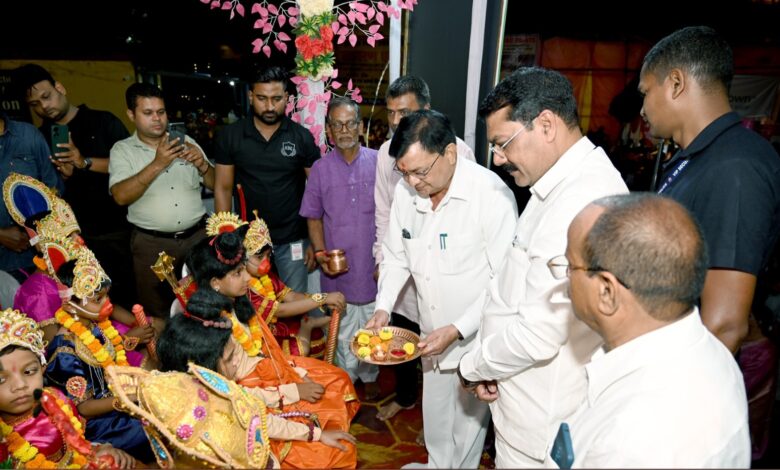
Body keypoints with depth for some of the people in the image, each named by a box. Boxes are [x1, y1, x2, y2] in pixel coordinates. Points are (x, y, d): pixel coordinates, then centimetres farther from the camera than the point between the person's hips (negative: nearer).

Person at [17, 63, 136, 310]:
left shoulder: (104, 122, 0)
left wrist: (86, 162, -18)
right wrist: (64, 175, -9)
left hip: (118, 228, -3)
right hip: (76, 235, 3)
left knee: (128, 292, 6)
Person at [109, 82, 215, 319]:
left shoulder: (185, 141, 8)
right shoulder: (122, 149, -1)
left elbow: (215, 184, 8)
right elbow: (121, 196, -16)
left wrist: (202, 164, -13)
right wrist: (157, 164, -23)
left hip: (197, 235, 2)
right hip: (152, 244, -2)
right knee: (157, 313, 10)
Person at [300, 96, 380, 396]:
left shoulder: (378, 162, -4)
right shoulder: (321, 169, -1)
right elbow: (314, 218, 5)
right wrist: (321, 253, -8)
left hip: (373, 264, 0)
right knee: (343, 330, 14)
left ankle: (369, 376, 37)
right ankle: (346, 378, 35)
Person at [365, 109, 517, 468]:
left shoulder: (492, 194, -23)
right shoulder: (406, 191, -6)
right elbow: (395, 256, 7)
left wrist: (457, 330, -24)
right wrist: (383, 308, -6)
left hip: (475, 339, -5)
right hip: (431, 335, 5)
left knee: (468, 420, 15)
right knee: (434, 418, 24)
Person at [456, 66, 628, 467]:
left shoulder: (583, 200, -29)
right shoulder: (561, 185, 6)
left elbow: (539, 335, -29)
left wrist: (474, 365, -11)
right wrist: (484, 364, 4)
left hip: (543, 422, -9)